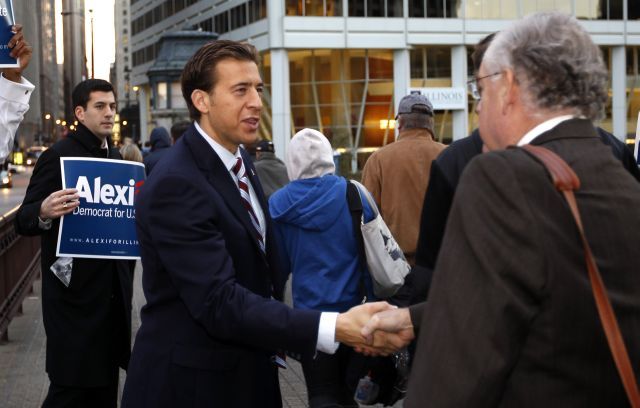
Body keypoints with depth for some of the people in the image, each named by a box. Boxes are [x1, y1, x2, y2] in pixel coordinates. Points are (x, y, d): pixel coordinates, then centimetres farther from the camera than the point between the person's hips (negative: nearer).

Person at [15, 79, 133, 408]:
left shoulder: (114, 156, 12)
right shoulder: (58, 155, -11)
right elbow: (23, 220, -15)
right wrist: (44, 212, -37)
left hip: (112, 290, 7)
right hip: (75, 291, -7)